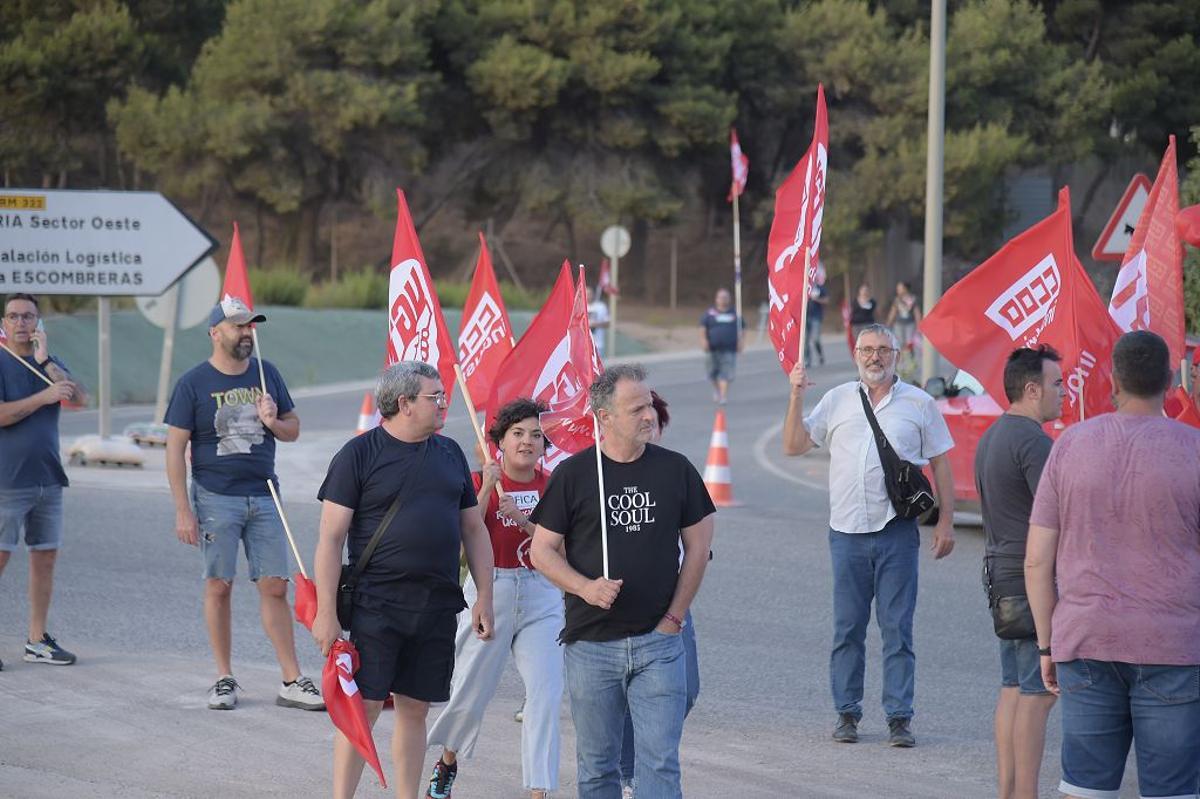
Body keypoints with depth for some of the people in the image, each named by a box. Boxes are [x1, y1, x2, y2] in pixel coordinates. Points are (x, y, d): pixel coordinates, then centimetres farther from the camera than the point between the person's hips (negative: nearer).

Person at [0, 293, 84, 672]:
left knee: (45, 555, 9)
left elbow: (80, 398, -4)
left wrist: (45, 362, -12)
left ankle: (37, 639, 16)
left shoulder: (50, 363, 12)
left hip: (47, 478, 6)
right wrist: (44, 397, -18)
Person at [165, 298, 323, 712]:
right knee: (219, 585, 1)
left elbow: (293, 430, 18)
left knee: (275, 586, 1)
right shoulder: (193, 383, -3)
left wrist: (274, 422, -6)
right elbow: (175, 448, -4)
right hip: (216, 498, -3)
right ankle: (224, 678, 11)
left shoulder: (266, 374, 10)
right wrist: (183, 510, -9)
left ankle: (292, 682, 2)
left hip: (264, 496, 3)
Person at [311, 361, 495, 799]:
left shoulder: (449, 453, 12)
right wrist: (326, 613, -11)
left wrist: (484, 598, 9)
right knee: (364, 706, -6)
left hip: (438, 606, 5)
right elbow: (330, 538, -6)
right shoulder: (359, 454, -4)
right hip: (376, 604, -5)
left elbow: (474, 530, 17)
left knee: (415, 709, 9)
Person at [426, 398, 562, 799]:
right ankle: (447, 763, 38)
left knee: (546, 694, -10)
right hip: (490, 591, -2)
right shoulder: (479, 482, -2)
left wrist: (522, 518, -19)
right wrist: (486, 490, -21)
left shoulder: (551, 486, 4)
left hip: (541, 596, 2)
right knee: (472, 689, 8)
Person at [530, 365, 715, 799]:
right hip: (591, 644, 0)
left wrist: (674, 617, 2)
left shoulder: (675, 469, 4)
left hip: (658, 643, 0)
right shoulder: (573, 474, 0)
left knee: (660, 762, -6)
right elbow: (543, 551, 2)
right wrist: (585, 587, -16)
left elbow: (698, 545, 9)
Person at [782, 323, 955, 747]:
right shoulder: (837, 400, 11)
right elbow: (793, 446, 8)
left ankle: (899, 717, 1)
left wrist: (946, 522, 1)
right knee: (847, 628, 6)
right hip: (847, 531, 2)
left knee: (897, 628, -2)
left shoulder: (919, 404, 6)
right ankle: (847, 713, 13)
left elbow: (941, 463, 8)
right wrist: (797, 396, -3)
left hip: (896, 531, -2)